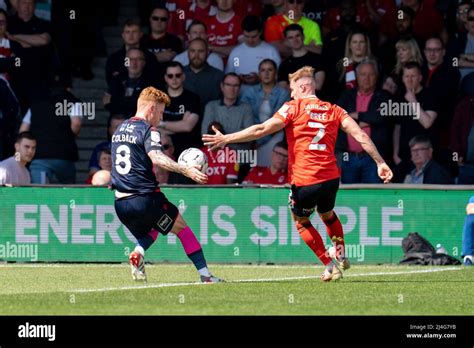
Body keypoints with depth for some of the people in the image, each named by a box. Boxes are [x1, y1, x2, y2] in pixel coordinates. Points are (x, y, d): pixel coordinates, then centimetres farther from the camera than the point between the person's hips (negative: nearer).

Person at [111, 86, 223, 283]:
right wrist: (186, 170, -36)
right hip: (145, 198, -7)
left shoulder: (119, 130, 17)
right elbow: (157, 158, -27)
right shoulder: (147, 130, -8)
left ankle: (137, 253, 0)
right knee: (182, 228, 10)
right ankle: (205, 275, 5)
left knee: (151, 230, 31)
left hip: (120, 203, 7)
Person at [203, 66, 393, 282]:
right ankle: (341, 258, 41)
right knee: (327, 214, 33)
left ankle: (330, 267, 15)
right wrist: (380, 163, 8)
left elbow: (261, 130, -10)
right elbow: (361, 136, 2)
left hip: (304, 181, -4)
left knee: (301, 220, 21)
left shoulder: (293, 108, -3)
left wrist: (226, 139, -5)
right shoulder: (333, 110, 8)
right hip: (330, 177, 4)